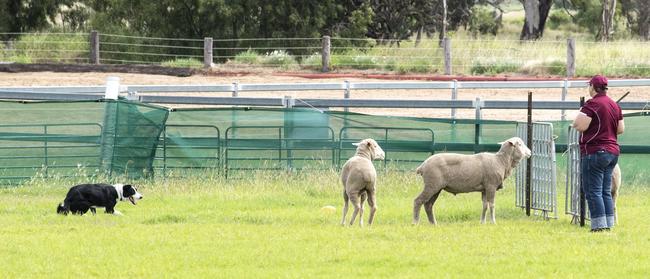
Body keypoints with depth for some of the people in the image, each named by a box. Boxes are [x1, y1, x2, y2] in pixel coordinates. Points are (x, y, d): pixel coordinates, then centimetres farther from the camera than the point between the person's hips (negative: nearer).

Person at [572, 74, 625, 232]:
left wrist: (579, 115, 1)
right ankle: (608, 224, 11)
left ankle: (599, 226, -11)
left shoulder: (592, 104, -14)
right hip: (612, 151, 8)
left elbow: (580, 126, -19)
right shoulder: (614, 105, 11)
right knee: (606, 191, 13)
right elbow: (621, 129, 15)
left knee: (593, 191, -6)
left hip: (594, 152, -8)